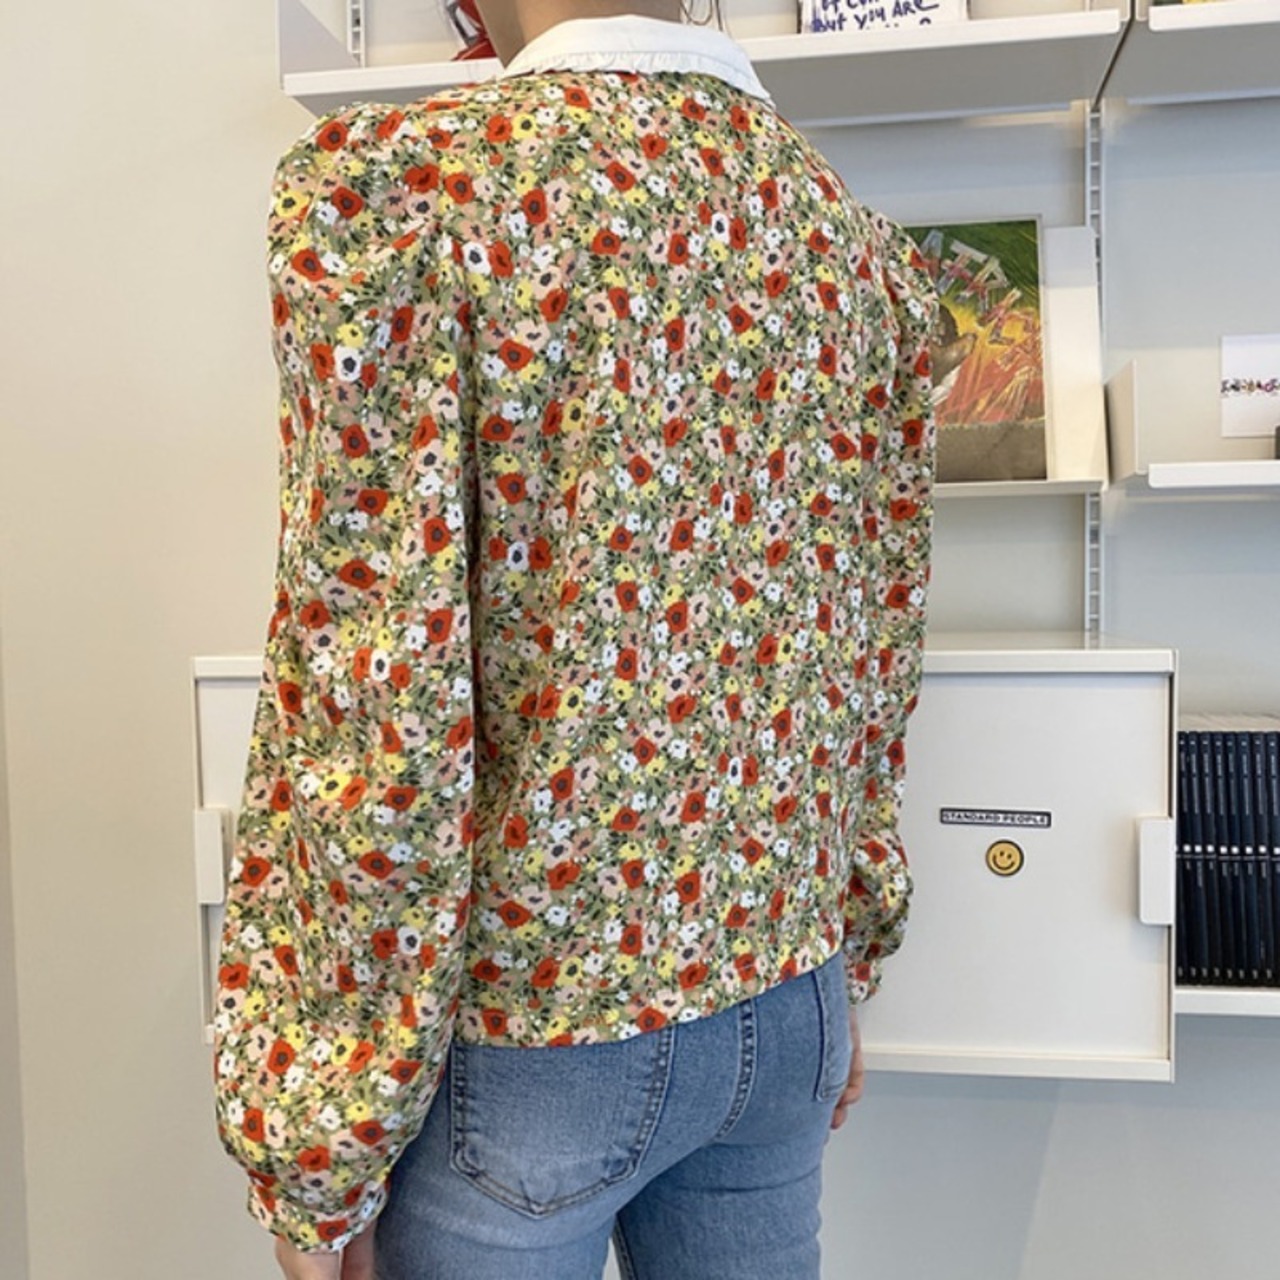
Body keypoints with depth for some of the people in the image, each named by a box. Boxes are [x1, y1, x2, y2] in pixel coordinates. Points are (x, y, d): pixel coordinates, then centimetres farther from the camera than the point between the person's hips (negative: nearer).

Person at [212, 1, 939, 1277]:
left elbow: (371, 704, -21)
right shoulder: (855, 237, 3)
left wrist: (317, 1149, -8)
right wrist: (843, 973, 17)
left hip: (525, 1014, -5)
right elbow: (877, 660, 6)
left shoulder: (387, 180, -15)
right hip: (782, 1000, 6)